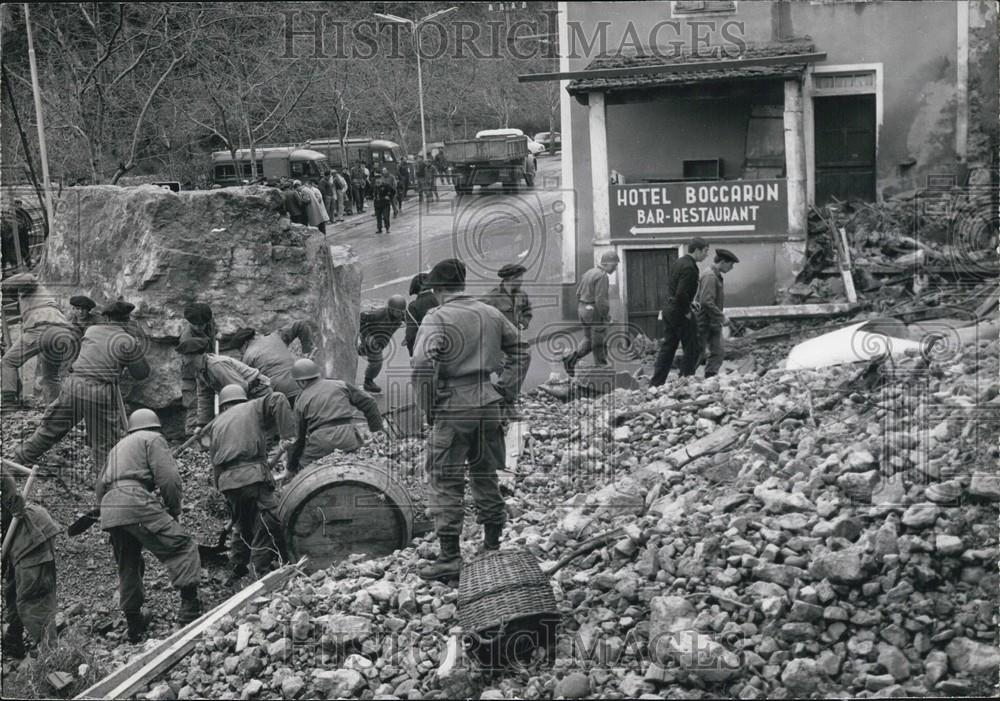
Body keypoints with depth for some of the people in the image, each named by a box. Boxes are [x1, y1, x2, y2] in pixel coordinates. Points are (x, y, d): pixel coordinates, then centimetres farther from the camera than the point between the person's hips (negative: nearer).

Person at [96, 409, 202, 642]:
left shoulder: (119, 446, 32)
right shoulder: (154, 439, 10)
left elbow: (100, 486, 29)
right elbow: (168, 478, -4)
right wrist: (174, 511, 7)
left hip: (109, 510, 8)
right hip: (136, 503, -8)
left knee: (128, 567, 17)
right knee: (182, 547, -7)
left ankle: (134, 626, 20)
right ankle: (189, 608, -20)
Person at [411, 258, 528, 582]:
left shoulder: (437, 317, -11)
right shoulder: (491, 314, 8)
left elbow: (422, 364, -21)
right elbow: (520, 351, 15)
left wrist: (428, 407, -10)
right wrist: (506, 390, 15)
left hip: (453, 407, -6)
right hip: (488, 402, 6)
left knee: (446, 482, 1)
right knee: (485, 473, 19)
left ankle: (450, 557, 1)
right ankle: (493, 543, 28)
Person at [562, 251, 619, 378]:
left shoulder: (589, 273, 11)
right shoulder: (602, 276, -17)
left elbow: (579, 293, 15)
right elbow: (600, 299, -23)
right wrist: (606, 315, -12)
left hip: (584, 310, 9)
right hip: (595, 311, -9)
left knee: (589, 340, 17)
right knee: (599, 343, 2)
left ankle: (570, 360, 4)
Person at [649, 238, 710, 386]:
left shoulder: (679, 262, 11)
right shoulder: (690, 267, -19)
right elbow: (681, 293, -27)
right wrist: (686, 311, -14)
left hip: (669, 309, 9)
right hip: (680, 313, -9)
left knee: (668, 347, 12)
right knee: (693, 349, 2)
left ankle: (655, 384, 12)